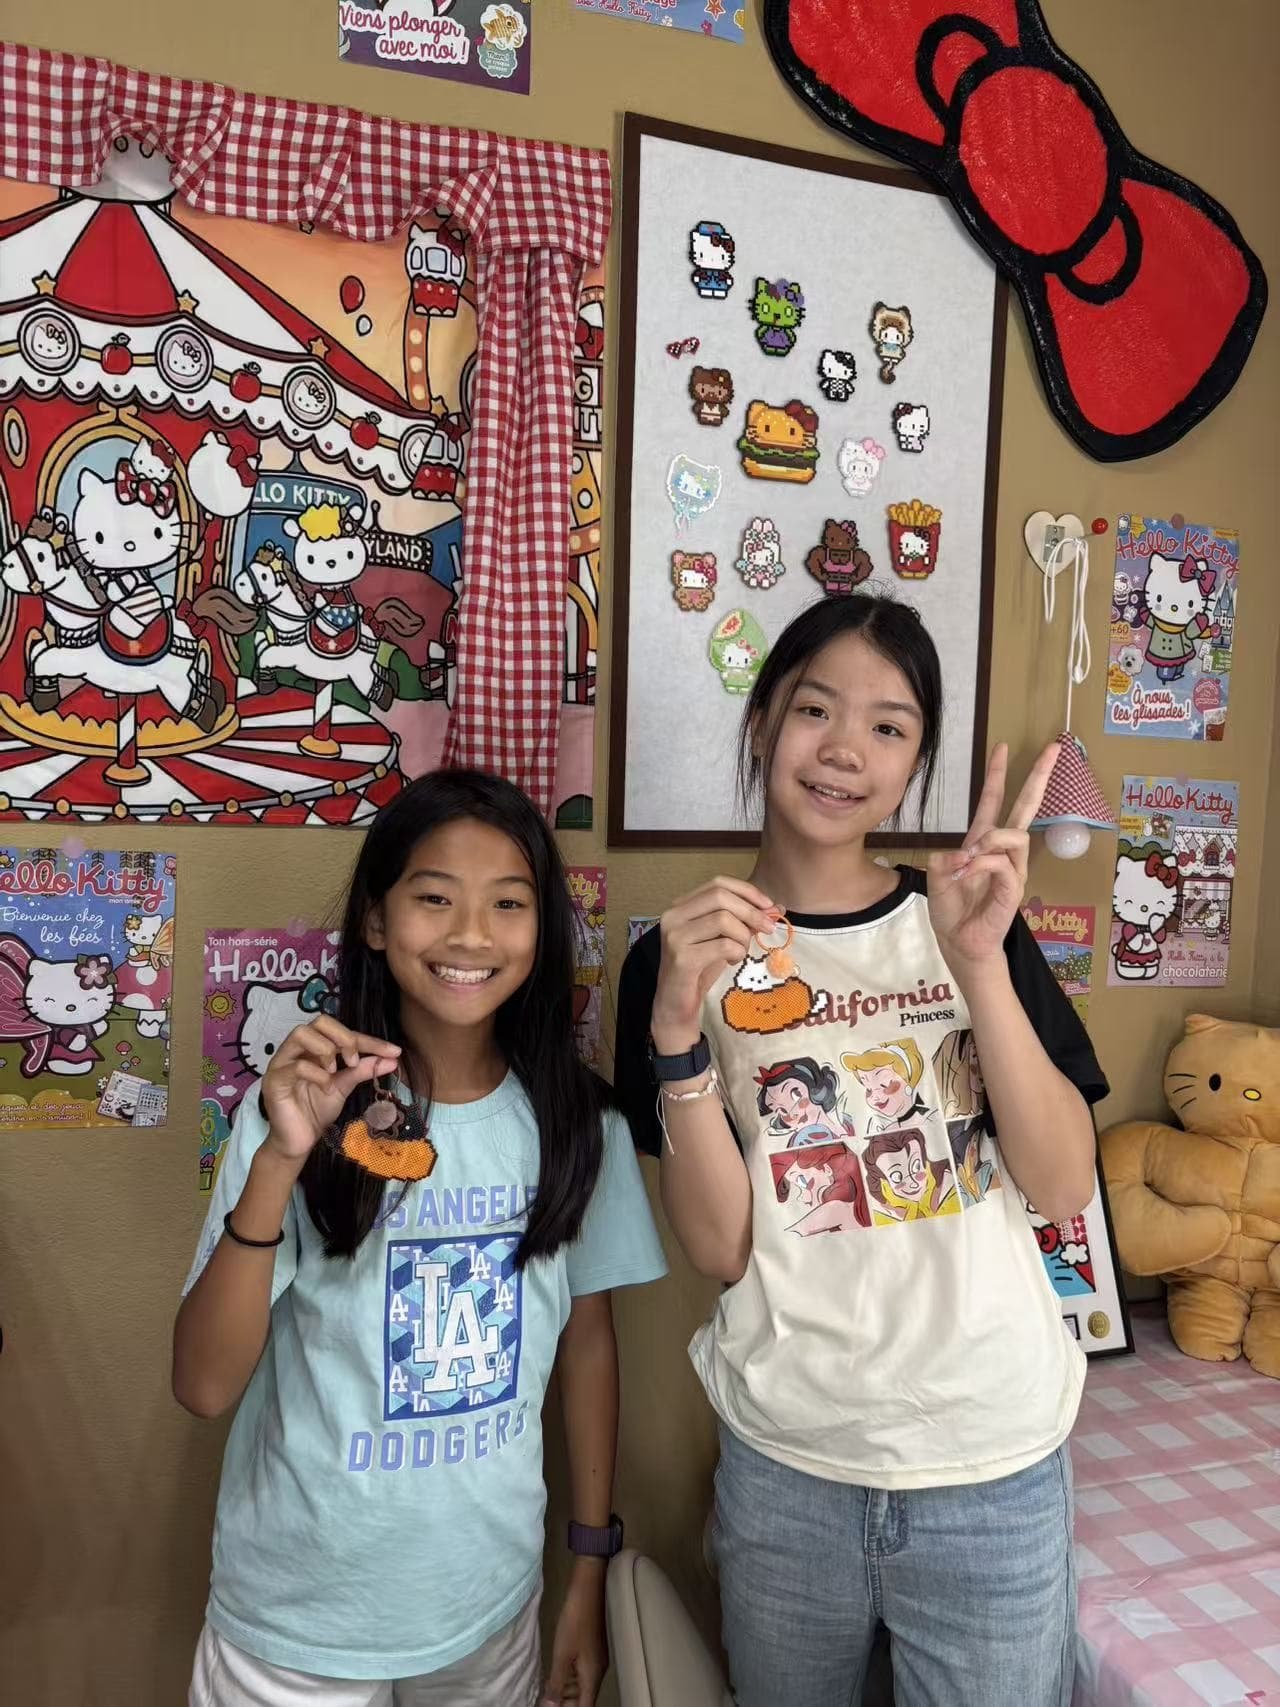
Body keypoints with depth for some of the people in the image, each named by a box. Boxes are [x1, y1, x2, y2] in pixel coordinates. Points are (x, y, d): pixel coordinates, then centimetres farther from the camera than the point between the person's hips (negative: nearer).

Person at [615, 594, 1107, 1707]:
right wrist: (678, 1025, -23)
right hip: (783, 1465, 0)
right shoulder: (684, 956, -4)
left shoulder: (970, 920, -1)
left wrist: (980, 963, -21)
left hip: (993, 1462, 1)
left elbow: (1065, 1187, -9)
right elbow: (719, 1248, -10)